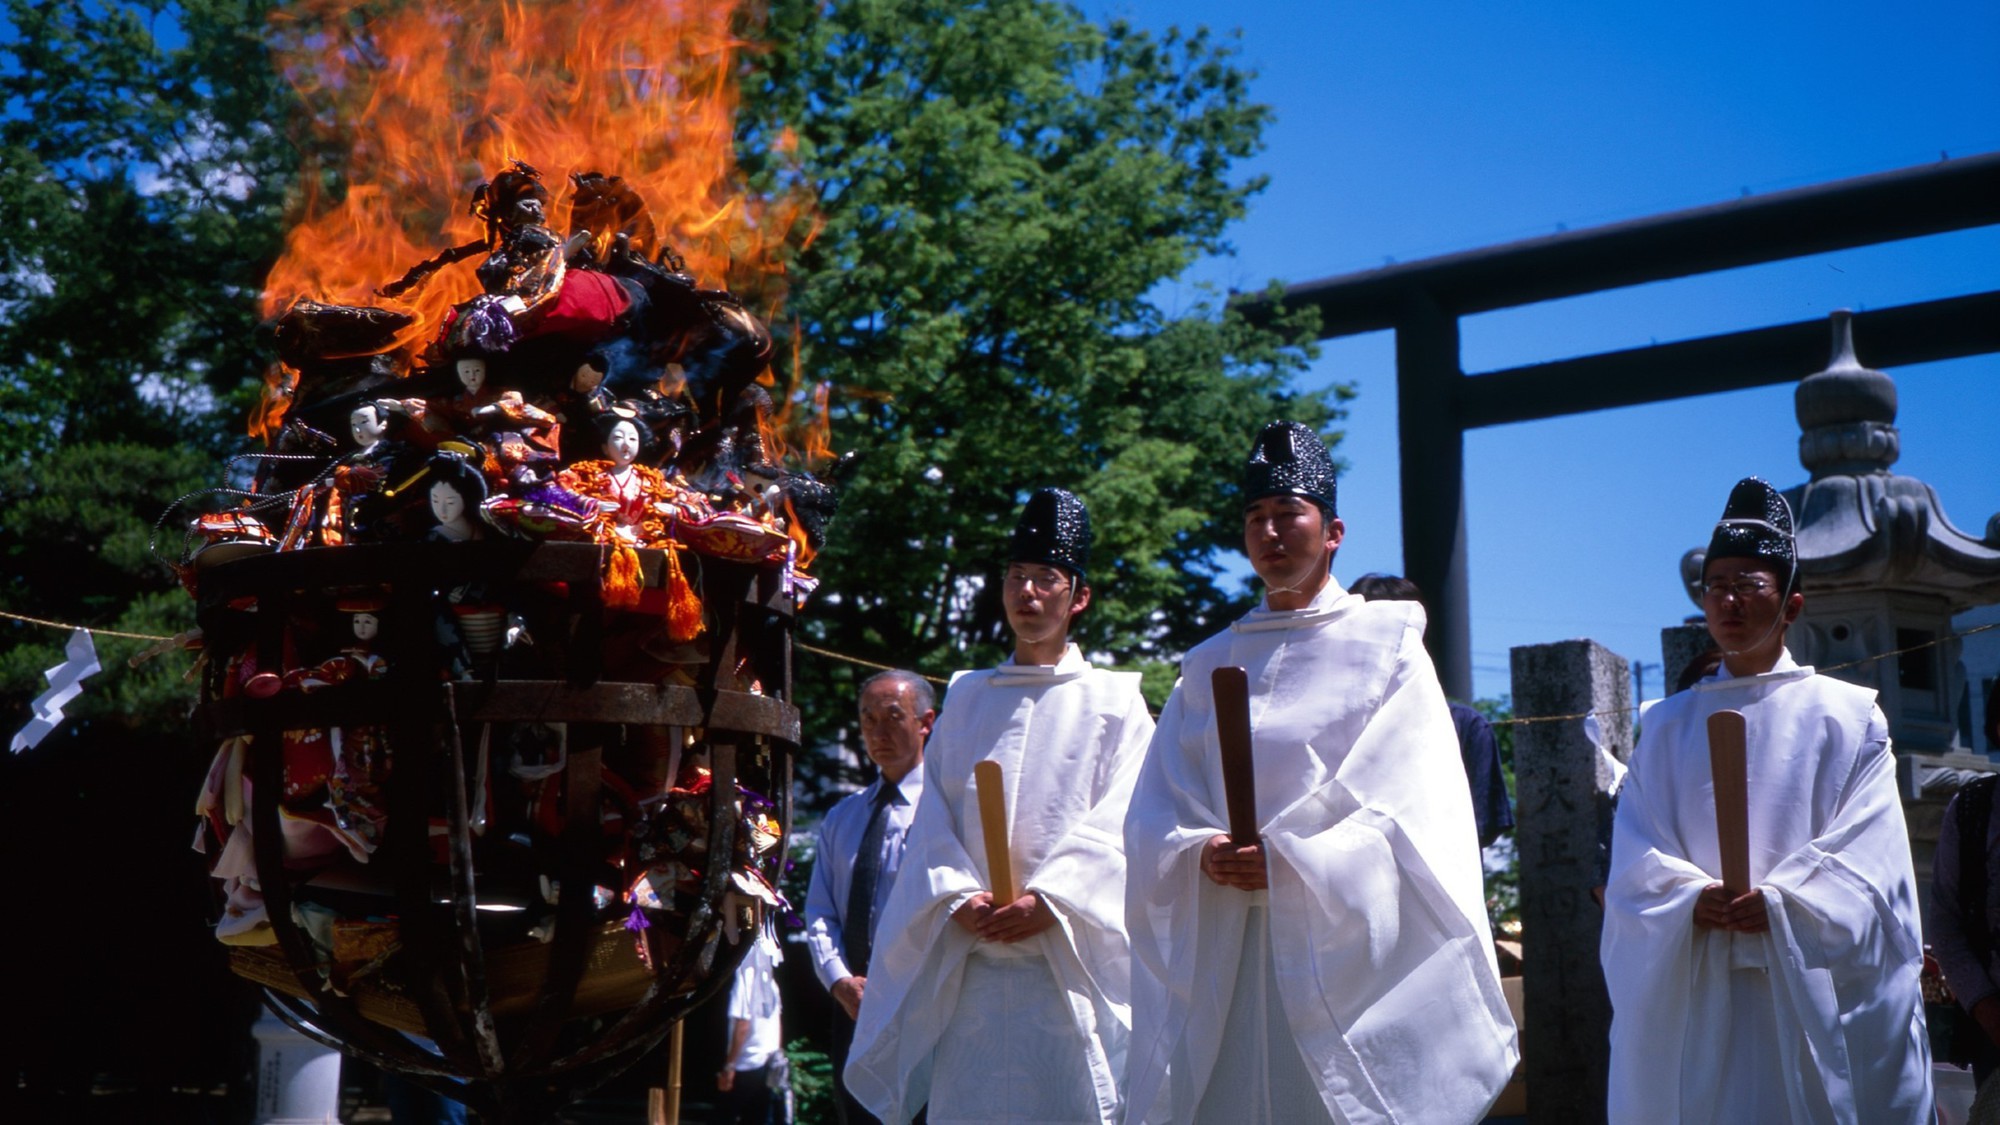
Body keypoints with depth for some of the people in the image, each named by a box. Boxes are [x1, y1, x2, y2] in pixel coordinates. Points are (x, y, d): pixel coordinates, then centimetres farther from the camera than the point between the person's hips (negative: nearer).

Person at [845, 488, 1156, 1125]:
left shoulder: (1113, 703, 10)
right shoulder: (965, 698, 20)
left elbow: (1117, 825, -2)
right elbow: (933, 823, 12)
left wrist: (1049, 900, -15)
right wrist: (957, 898, -6)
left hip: (1071, 962, -3)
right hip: (971, 967, 3)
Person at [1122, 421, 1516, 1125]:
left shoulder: (1385, 650, 6)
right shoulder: (1210, 665, 17)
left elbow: (1414, 807, -6)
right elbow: (1154, 815, 11)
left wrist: (1291, 860, -16)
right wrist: (1201, 853, -11)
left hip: (1344, 943, -3)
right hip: (1224, 954, 3)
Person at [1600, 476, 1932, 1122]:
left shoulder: (1848, 717, 6)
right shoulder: (1668, 725, 13)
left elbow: (1866, 852, -4)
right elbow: (1635, 857, 5)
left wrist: (1779, 902, -19)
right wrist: (1692, 897, -15)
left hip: (1814, 989, -2)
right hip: (1696, 995, 2)